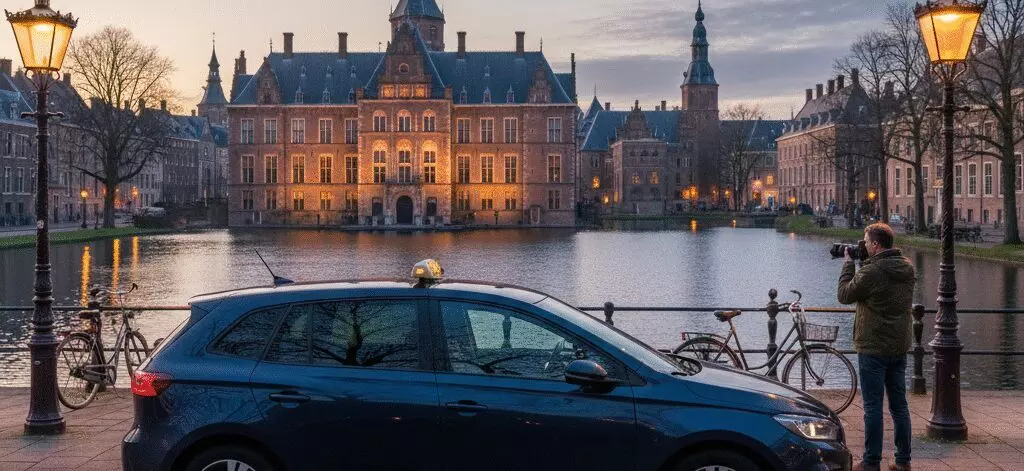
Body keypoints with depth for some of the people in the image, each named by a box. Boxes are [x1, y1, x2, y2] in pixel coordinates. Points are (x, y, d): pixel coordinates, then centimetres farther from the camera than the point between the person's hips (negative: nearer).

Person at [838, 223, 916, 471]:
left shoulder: (871, 271, -19)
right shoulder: (907, 268, 5)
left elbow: (845, 295, -6)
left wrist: (849, 263, 4)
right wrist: (860, 263, 11)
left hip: (873, 350, -7)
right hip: (899, 348, 7)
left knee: (873, 406, -1)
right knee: (899, 405, 12)